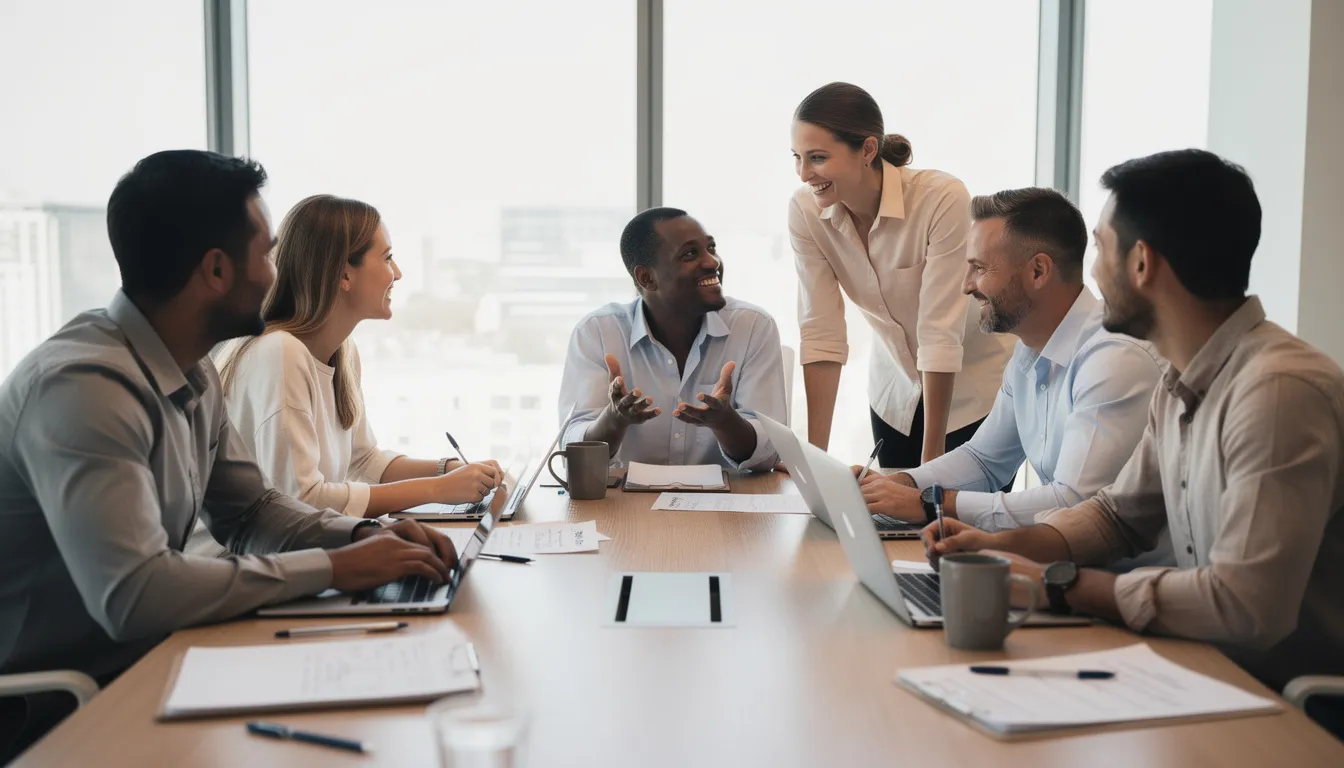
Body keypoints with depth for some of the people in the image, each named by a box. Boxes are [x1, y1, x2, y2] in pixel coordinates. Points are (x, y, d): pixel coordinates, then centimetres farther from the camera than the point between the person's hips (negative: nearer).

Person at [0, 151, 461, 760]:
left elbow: (249, 510, 12)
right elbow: (134, 595, -33)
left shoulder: (192, 374, 3)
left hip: (136, 665, 8)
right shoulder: (84, 385, -25)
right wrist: (332, 567, -24)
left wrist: (362, 536, -7)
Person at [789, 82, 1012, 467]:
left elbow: (940, 334, -28)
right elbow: (820, 332, -16)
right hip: (896, 388, 4)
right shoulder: (805, 211, -17)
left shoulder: (942, 199, -30)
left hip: (977, 386, -3)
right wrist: (814, 453, -19)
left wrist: (932, 460, -23)